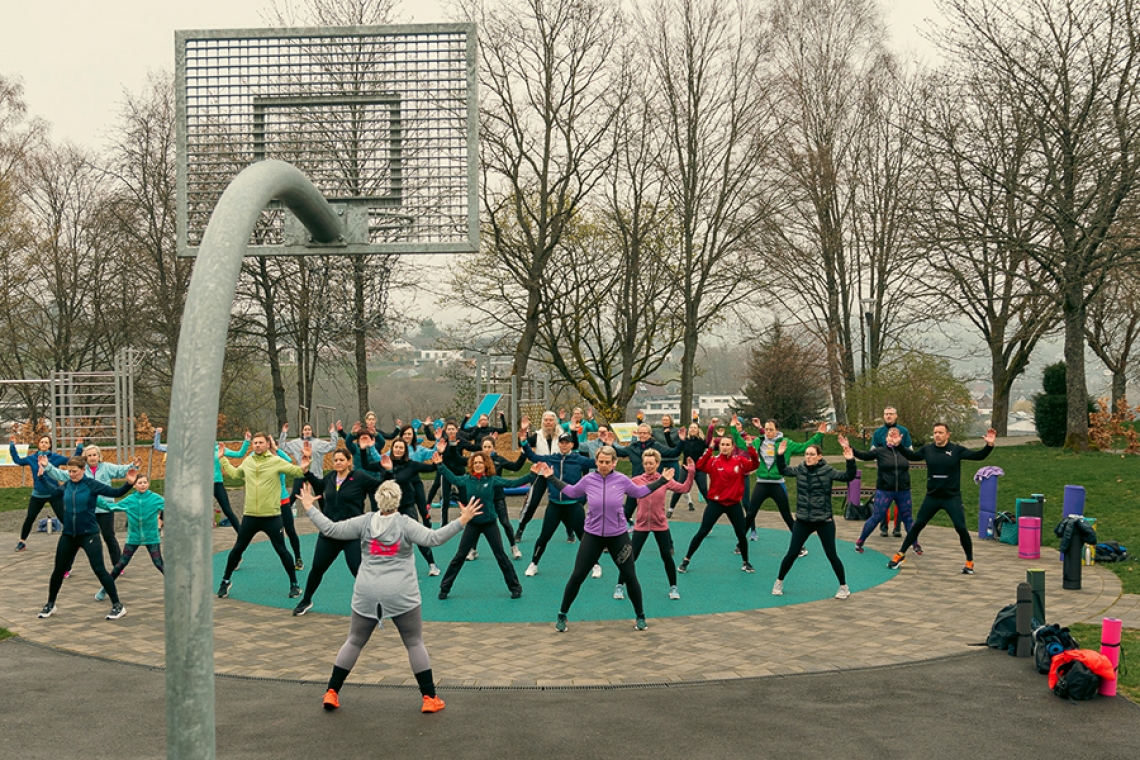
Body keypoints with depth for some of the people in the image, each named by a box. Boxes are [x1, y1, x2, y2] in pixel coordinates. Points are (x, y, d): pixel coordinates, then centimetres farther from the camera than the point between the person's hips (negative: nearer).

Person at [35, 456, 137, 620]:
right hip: (68, 535, 5)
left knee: (99, 570, -8)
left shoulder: (92, 484, -11)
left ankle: (118, 606, -2)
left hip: (89, 534, -5)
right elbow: (56, 491, 26)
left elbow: (115, 492, -13)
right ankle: (50, 604, 33)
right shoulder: (67, 485, 3)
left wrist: (129, 483, -30)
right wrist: (43, 475, 24)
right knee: (58, 570, 13)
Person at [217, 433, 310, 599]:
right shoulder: (247, 461, 7)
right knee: (237, 549, 11)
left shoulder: (277, 461, -6)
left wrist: (304, 466, -26)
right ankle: (226, 581, 30)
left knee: (282, 551, 1)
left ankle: (294, 585, 14)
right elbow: (235, 474, 26)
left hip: (272, 516, -3)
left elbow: (297, 472, -7)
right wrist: (222, 459, 25)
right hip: (250, 516, 4)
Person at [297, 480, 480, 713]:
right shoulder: (405, 524, -7)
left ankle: (331, 693, 17)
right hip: (401, 595, -2)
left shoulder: (364, 522, 0)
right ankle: (429, 698, 7)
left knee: (354, 641, 16)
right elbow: (433, 538, -19)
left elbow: (331, 529, 1)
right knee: (415, 643, 8)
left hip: (367, 595, 2)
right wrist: (462, 521, -19)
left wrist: (310, 508, 12)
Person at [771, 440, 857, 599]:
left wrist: (850, 461, -28)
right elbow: (783, 470, 16)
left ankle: (844, 587, 18)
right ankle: (779, 582, 21)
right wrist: (780, 455, 2)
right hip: (803, 520, 3)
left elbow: (848, 477, -13)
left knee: (831, 555, 3)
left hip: (824, 521, -3)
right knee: (792, 553, 4)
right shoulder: (800, 469, 1)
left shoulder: (827, 470, -9)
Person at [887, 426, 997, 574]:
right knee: (917, 525, 8)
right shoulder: (928, 449, -2)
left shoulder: (957, 450, -9)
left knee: (961, 528, -8)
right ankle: (900, 555, 19)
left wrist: (989, 445, -28)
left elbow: (979, 456, -12)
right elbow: (912, 456, 16)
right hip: (932, 497, 2)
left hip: (952, 497, -2)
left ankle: (969, 562, 10)